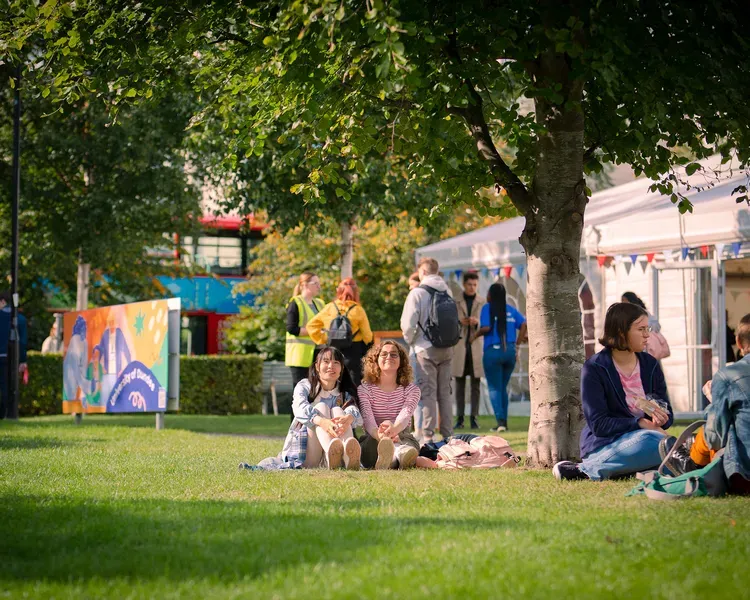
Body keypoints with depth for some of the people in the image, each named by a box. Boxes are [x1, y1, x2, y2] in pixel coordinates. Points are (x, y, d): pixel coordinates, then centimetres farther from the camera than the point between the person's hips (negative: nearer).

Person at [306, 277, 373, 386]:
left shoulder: (329, 308, -1)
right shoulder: (358, 310, -9)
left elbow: (311, 325, 3)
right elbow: (367, 335, -9)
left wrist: (322, 340, 7)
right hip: (353, 351, -3)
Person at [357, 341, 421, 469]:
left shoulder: (411, 390, 11)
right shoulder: (364, 389, 8)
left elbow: (405, 415, -13)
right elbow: (368, 420, -12)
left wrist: (394, 429, -40)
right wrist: (380, 435, -39)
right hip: (372, 440, -1)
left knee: (409, 442, -37)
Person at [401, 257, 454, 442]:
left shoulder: (418, 293, -9)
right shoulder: (447, 292, 7)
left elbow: (408, 324, -11)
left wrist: (410, 340, 5)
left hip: (426, 349, -5)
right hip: (447, 349, 5)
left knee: (428, 392, -3)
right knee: (445, 392, 11)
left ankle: (428, 436, -5)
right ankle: (448, 435, 13)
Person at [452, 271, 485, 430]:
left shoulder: (483, 303, 6)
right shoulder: (455, 302, 6)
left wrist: (477, 322, -18)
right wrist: (459, 322, -14)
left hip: (476, 346, 0)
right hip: (459, 346, 0)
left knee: (475, 384, -1)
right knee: (460, 384, 1)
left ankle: (474, 418, 1)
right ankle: (459, 419, 3)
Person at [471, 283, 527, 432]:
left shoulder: (487, 308, -3)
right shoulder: (511, 309, 11)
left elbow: (486, 327, -16)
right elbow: (524, 324, 0)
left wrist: (475, 335, 2)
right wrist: (518, 342, 6)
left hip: (493, 351, -5)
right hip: (510, 351, 5)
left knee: (494, 388, 0)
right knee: (503, 388, 15)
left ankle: (500, 420, -14)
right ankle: (503, 421, 12)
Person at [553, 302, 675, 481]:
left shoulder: (650, 365, 9)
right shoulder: (594, 368, -6)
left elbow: (668, 414, 12)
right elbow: (598, 424, -13)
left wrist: (661, 420, -13)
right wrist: (640, 423, -22)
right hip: (604, 444, -5)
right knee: (650, 441, -37)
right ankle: (583, 469, -22)